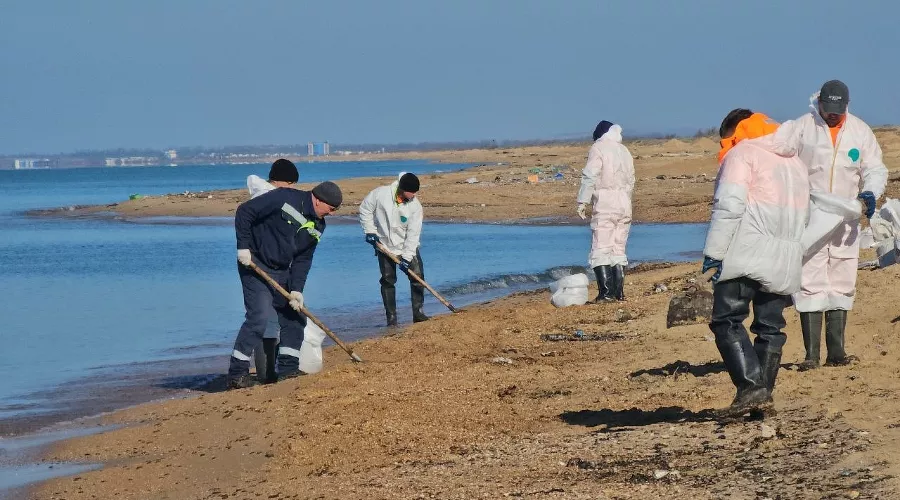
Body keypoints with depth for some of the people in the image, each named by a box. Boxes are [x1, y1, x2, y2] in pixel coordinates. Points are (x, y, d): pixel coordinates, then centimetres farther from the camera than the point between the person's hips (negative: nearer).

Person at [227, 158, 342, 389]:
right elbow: (245, 212, -17)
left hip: (283, 273, 8)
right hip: (255, 266, -8)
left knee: (295, 317, 10)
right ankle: (237, 373, -14)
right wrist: (243, 247, -19)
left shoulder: (318, 226, 6)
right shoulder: (284, 198, -17)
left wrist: (296, 289, -6)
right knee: (258, 317, -18)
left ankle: (288, 369, 20)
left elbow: (303, 259, 6)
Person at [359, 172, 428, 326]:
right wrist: (370, 231, -8)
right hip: (384, 246, -1)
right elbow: (365, 210, -3)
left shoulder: (415, 206, -17)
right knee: (388, 280, -1)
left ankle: (418, 312, 4)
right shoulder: (380, 194, -19)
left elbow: (413, 233, -16)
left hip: (408, 247, 1)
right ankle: (391, 317, 5)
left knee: (417, 277, -6)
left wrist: (407, 257, -20)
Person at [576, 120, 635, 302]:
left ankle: (606, 292, -16)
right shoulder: (625, 151, 17)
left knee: (601, 250, -7)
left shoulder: (598, 148, -3)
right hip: (624, 205, 7)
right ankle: (619, 292, 9)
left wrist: (582, 202, -12)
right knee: (619, 250, 11)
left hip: (605, 205, -7)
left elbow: (590, 176, -12)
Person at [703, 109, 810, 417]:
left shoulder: (741, 154, 0)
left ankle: (751, 388, -19)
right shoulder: (795, 161, 25)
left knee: (727, 322, -6)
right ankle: (764, 392, 8)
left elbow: (729, 205, -13)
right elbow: (801, 216, 25)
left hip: (747, 256, -7)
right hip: (785, 262, 7)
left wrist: (714, 252, -13)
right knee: (770, 327, 12)